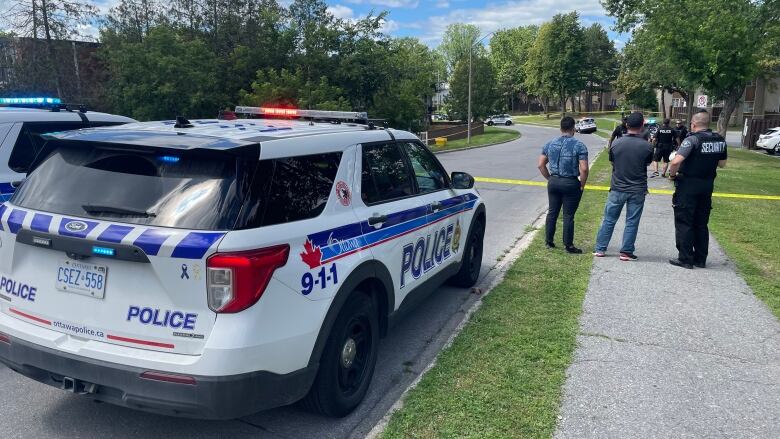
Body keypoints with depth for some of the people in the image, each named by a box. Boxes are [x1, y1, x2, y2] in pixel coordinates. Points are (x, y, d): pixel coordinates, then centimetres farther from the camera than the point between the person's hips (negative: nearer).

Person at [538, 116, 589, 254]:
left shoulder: (550, 144, 3)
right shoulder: (579, 146, -11)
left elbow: (541, 165, 4)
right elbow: (584, 169, -17)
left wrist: (549, 178, 13)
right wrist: (582, 184, -4)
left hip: (553, 182, 4)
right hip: (571, 184, -4)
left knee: (552, 212, 15)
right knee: (568, 216, 3)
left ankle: (549, 241, 24)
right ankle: (568, 246, 11)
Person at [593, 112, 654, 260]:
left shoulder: (616, 143, -7)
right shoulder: (647, 146, -10)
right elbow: (648, 163, 7)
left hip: (617, 188, 1)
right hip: (638, 190, -1)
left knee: (609, 219, 10)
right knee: (632, 222, 8)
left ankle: (600, 249, 14)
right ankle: (626, 252, 12)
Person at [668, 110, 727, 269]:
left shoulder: (693, 139, -16)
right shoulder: (720, 140, 5)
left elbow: (676, 161, -26)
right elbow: (722, 163, 15)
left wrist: (672, 174, -9)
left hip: (688, 184, -6)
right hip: (707, 185, 6)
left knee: (684, 223, 3)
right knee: (701, 224, 15)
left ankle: (685, 259, 5)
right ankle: (700, 259, 21)